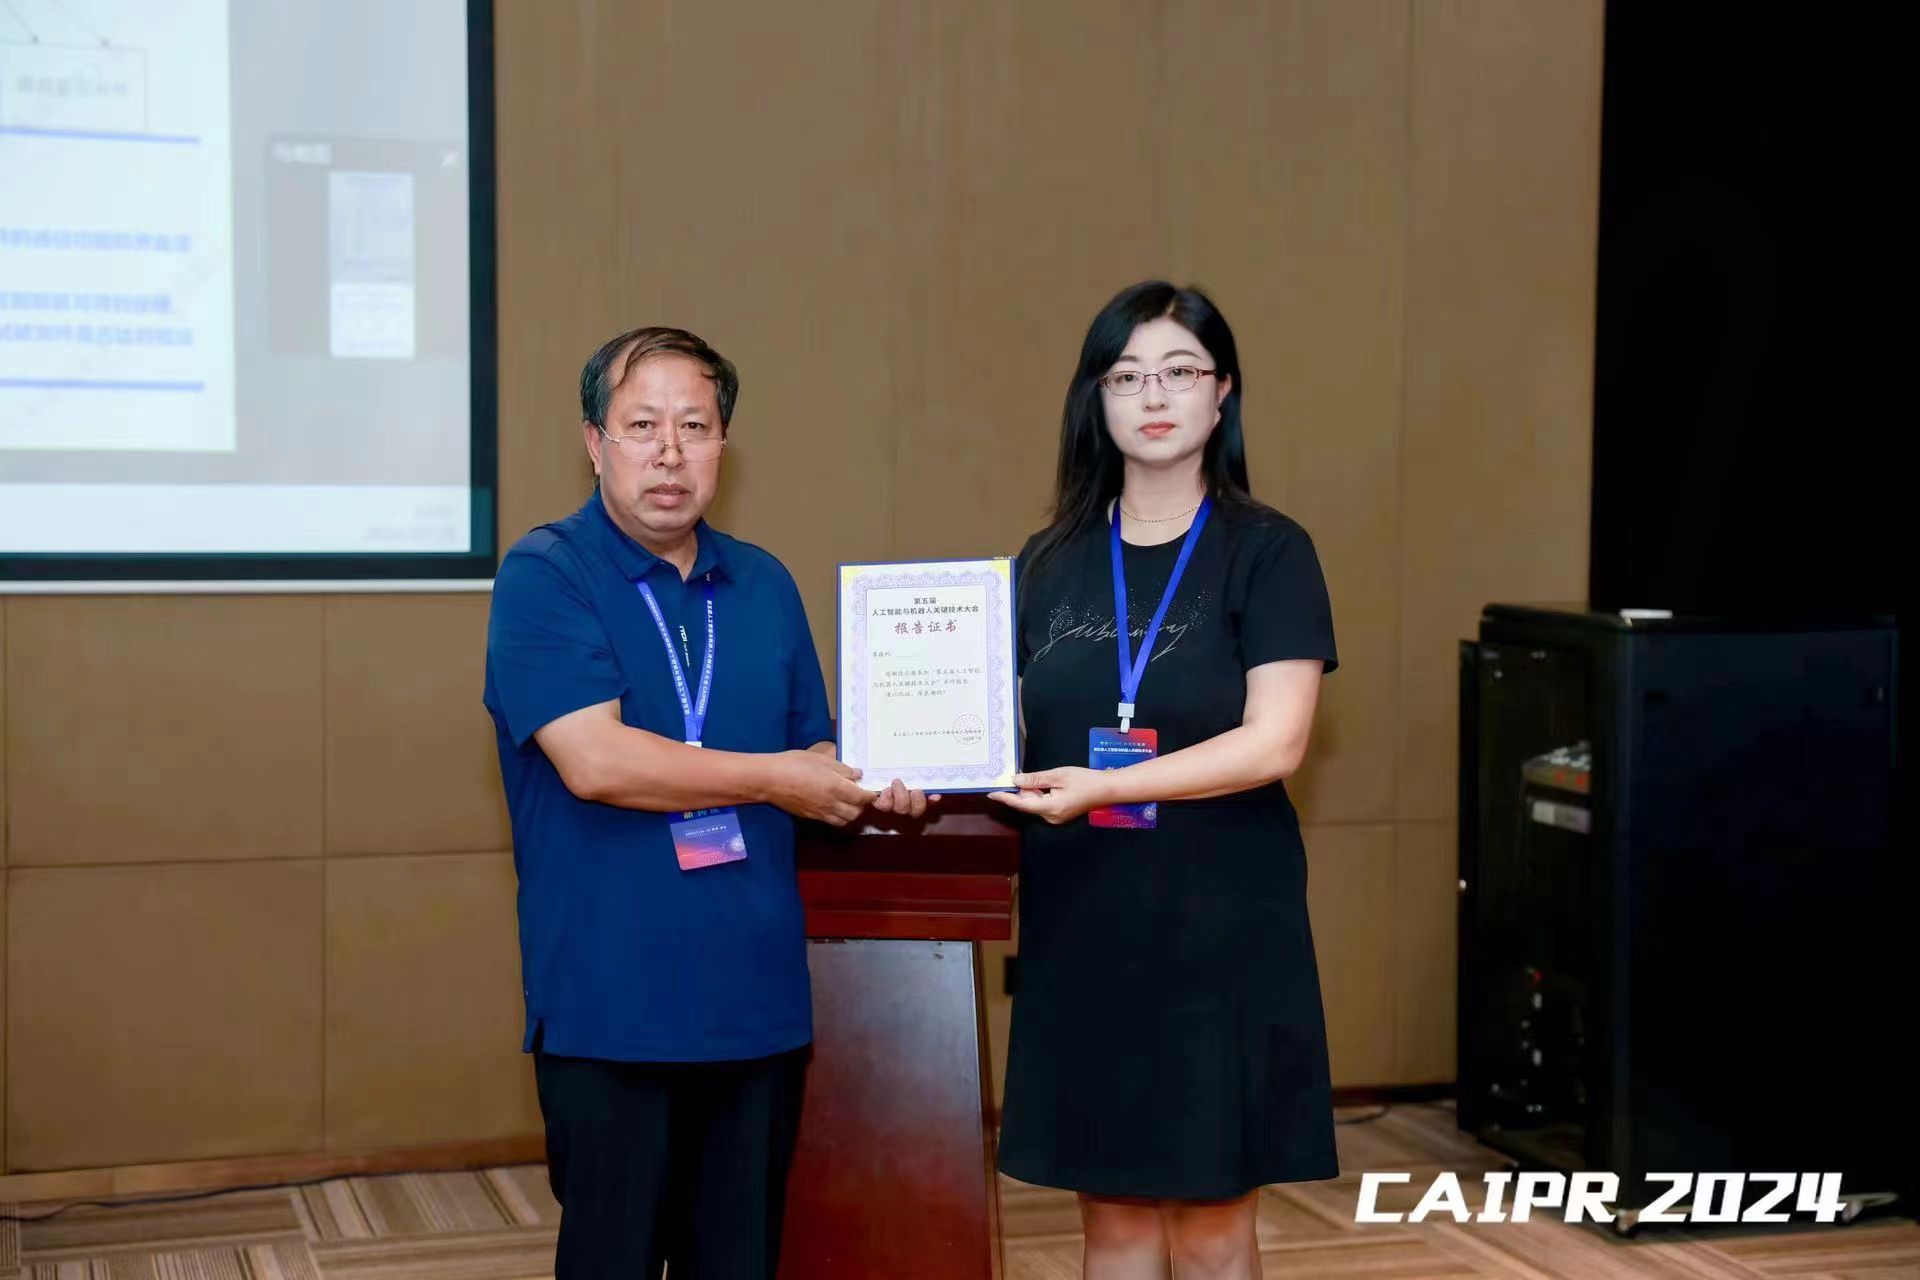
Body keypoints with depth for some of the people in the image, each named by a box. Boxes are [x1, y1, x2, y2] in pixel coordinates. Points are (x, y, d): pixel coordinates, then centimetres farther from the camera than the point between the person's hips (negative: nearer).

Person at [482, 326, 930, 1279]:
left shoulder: (764, 585, 12)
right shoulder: (544, 577, -7)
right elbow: (595, 761, -20)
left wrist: (871, 792, -2)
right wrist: (776, 781, -12)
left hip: (759, 1003, 5)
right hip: (610, 1011, -5)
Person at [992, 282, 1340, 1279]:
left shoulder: (1266, 552, -4)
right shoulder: (1050, 562, 9)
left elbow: (1275, 742, -14)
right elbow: (1012, 731, 12)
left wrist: (1099, 787, -23)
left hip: (1218, 925, -3)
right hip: (1080, 924, 4)